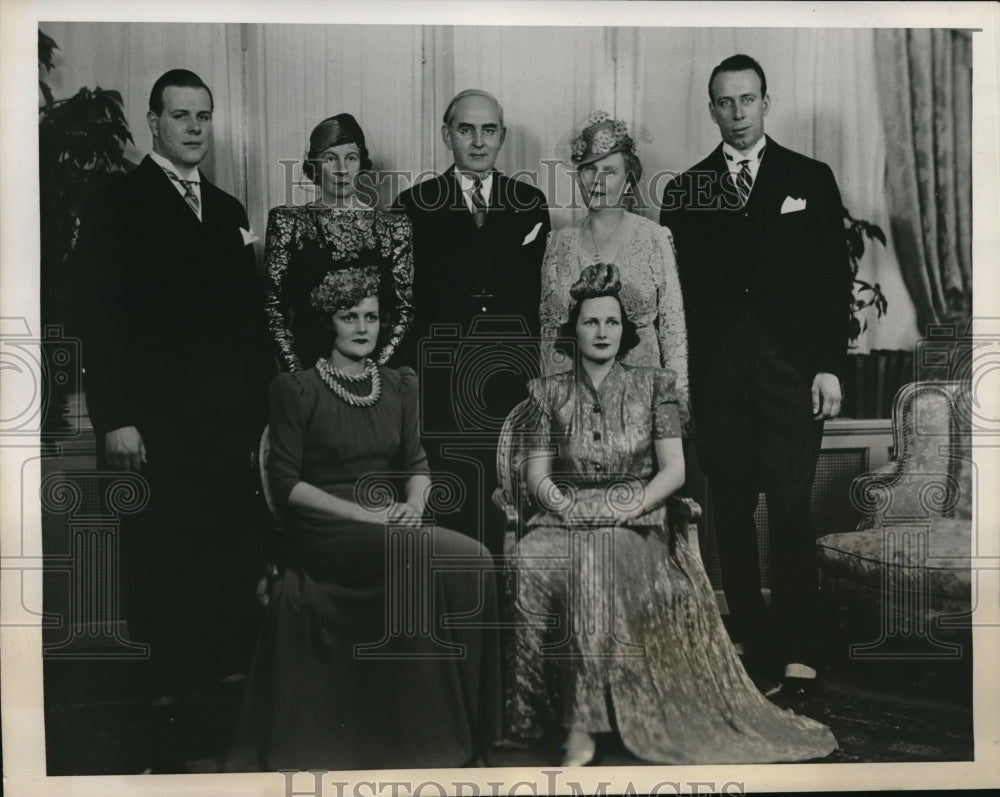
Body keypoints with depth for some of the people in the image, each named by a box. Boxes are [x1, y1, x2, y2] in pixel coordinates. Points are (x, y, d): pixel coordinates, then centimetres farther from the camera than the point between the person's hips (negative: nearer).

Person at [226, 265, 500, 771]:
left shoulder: (398, 386, 15)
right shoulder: (296, 390, -1)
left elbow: (416, 464, 16)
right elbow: (285, 483, -7)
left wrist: (413, 507, -8)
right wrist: (364, 514, -17)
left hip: (386, 530, 5)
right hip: (322, 534, -5)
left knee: (475, 560, -25)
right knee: (444, 559, -30)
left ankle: (456, 728, -13)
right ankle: (420, 738, -17)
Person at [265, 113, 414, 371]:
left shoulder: (394, 226, 3)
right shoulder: (287, 222, 2)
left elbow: (406, 308, 1)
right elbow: (272, 305, 0)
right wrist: (295, 368, -10)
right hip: (307, 361, 0)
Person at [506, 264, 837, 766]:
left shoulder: (653, 386, 9)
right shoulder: (549, 393, 12)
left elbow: (673, 470, 2)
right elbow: (537, 475, 6)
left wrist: (632, 505, -14)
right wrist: (568, 508, -12)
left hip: (635, 522, -1)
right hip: (565, 519, 2)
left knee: (592, 563, -36)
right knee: (530, 561, -33)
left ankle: (581, 726, -32)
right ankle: (529, 711, -24)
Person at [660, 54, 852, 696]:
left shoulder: (811, 179, 9)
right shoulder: (684, 191, 11)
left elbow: (835, 278, 5)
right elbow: (676, 288, 8)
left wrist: (830, 366, -3)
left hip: (791, 369, -1)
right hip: (716, 377, 2)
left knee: (791, 511, -5)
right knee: (732, 516, 4)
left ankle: (799, 654, 5)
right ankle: (756, 648, 15)